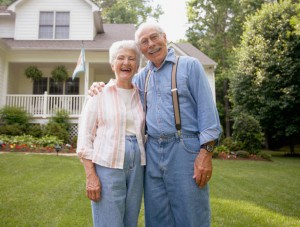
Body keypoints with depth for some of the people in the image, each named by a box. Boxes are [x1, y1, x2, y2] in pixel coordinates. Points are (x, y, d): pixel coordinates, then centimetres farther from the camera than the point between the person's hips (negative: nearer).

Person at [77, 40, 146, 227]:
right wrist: (91, 176, -11)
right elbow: (85, 136, -5)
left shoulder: (140, 96, 10)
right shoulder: (99, 93, -1)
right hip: (107, 165, -4)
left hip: (137, 167, 4)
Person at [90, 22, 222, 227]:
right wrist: (100, 88, 7)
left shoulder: (189, 65, 2)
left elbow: (207, 109, -5)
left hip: (185, 149, -4)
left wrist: (206, 151, -13)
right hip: (152, 151, 5)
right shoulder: (141, 77, 15)